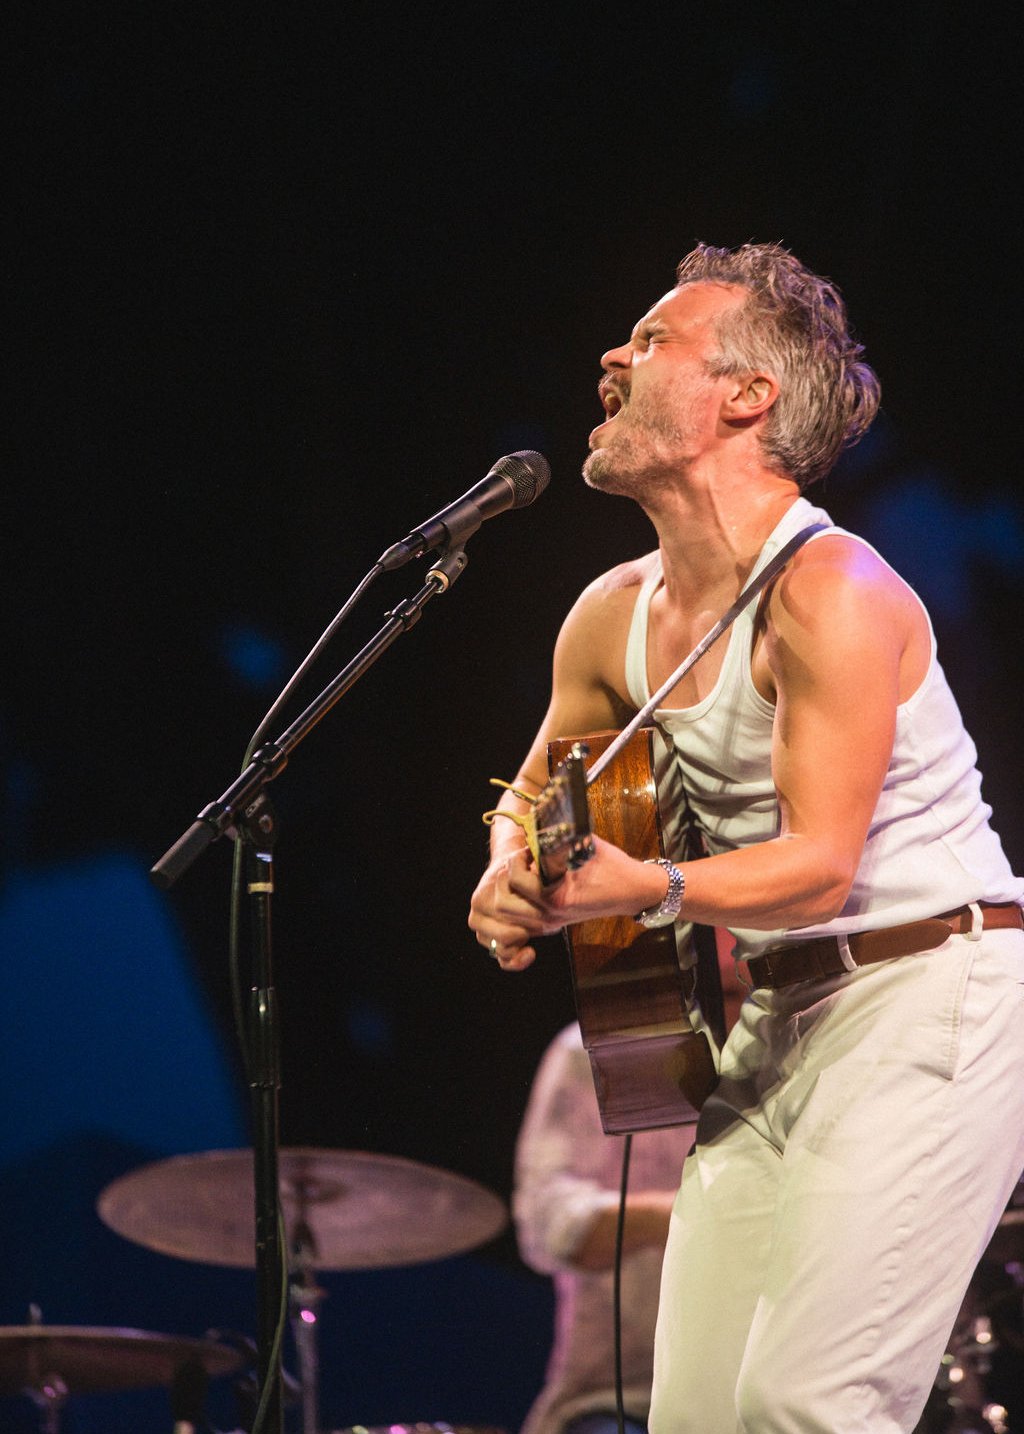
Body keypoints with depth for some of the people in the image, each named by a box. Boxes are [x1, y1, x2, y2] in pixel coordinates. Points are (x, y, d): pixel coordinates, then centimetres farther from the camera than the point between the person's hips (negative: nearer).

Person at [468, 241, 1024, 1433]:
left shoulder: (830, 594, -18)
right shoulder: (615, 618, 7)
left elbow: (821, 863, -21)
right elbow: (538, 792, 24)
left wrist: (649, 891, -36)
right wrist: (512, 882, 1)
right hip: (778, 1013, 8)